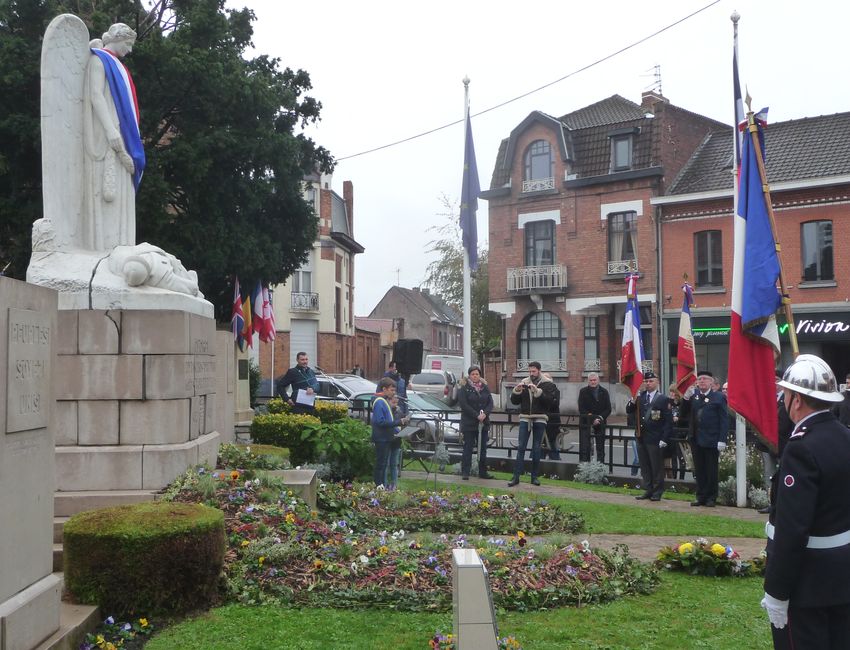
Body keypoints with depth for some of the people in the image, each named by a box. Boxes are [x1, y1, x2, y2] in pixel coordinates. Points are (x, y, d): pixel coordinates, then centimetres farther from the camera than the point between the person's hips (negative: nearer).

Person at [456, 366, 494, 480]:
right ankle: (465, 472, 3)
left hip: (484, 423, 4)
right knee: (468, 448, -1)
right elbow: (463, 405, -12)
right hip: (468, 423, -4)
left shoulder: (485, 387, 10)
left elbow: (490, 402, 6)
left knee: (483, 448, 8)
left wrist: (485, 413, -12)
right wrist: (477, 415, -17)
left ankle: (483, 472, 15)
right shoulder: (463, 388, -3)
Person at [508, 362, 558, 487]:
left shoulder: (547, 384, 0)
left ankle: (534, 477, 13)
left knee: (536, 448, 5)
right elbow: (514, 401, 8)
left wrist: (537, 391, -26)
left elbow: (549, 400, -16)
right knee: (521, 447, -3)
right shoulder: (524, 382, 9)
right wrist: (517, 391, -11)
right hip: (525, 418, 2)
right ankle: (516, 476, -2)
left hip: (539, 419, -2)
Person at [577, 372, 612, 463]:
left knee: (600, 448, 4)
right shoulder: (583, 392, 1)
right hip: (586, 423, -2)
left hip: (600, 423, 2)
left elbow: (608, 409, 5)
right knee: (585, 446, -5)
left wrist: (600, 418, -11)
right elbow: (581, 409, -5)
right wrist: (592, 419, -14)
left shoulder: (604, 392, 7)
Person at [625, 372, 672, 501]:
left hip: (655, 440, -5)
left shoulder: (662, 399, -5)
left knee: (657, 467, 2)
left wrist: (664, 439, -13)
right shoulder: (640, 396, 10)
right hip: (641, 437, 5)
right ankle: (647, 490, 20)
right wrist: (633, 401, -12)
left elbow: (669, 421, -7)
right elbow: (628, 410, 7)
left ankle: (657, 492, 11)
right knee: (644, 466, 11)